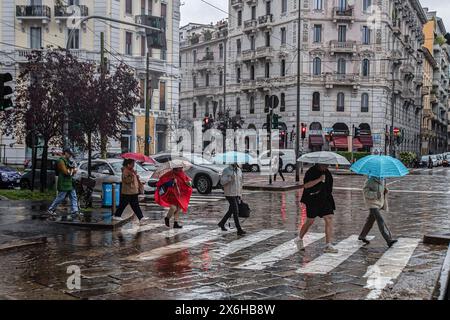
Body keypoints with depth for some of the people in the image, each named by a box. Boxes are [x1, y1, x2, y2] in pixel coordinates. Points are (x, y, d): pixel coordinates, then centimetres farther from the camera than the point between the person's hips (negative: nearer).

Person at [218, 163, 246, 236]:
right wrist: (230, 178, -27)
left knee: (231, 211, 14)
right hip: (229, 194, -7)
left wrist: (240, 195, 17)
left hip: (237, 194, 7)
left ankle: (222, 223, 33)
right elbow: (222, 182, -11)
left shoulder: (239, 170, 12)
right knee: (236, 212, -10)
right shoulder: (226, 170, -7)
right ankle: (239, 230, -9)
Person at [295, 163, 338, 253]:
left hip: (325, 200, 6)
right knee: (310, 221, 4)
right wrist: (319, 179, -25)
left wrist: (329, 193, 21)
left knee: (329, 219, -7)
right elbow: (306, 185, -22)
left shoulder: (327, 172, 11)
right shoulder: (311, 172, -10)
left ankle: (328, 245, -6)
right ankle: (299, 239, 28)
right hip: (313, 200, -6)